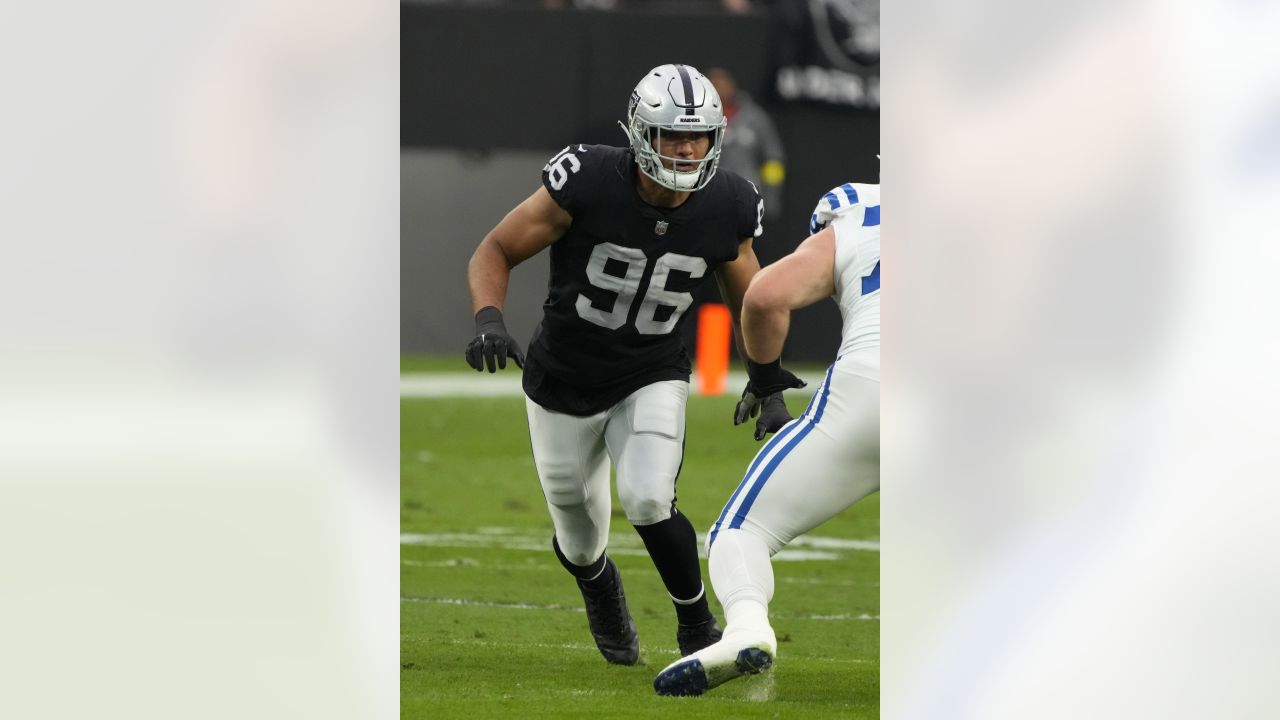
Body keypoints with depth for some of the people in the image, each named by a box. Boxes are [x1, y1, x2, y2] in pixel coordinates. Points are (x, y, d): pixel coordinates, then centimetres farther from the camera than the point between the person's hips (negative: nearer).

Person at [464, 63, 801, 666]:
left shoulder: (725, 209, -14)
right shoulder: (587, 183, -24)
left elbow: (747, 299, 7)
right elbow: (495, 251, -16)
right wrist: (488, 318, -34)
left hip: (652, 379, 0)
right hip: (564, 383, 0)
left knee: (648, 502, -25)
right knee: (580, 543, 12)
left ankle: (697, 627, 1)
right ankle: (601, 592, 51)